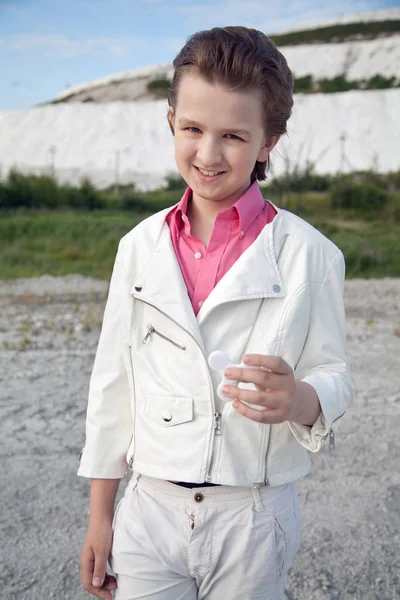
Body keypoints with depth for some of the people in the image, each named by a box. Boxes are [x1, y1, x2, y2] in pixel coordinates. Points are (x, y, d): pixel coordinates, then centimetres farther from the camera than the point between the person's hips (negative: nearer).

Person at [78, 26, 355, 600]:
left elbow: (335, 376, -3)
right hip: (150, 510, 2)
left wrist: (299, 400, -27)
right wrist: (100, 516, 6)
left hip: (253, 517, -1)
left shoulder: (309, 254, -7)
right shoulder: (140, 246, 0)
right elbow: (113, 385, 4)